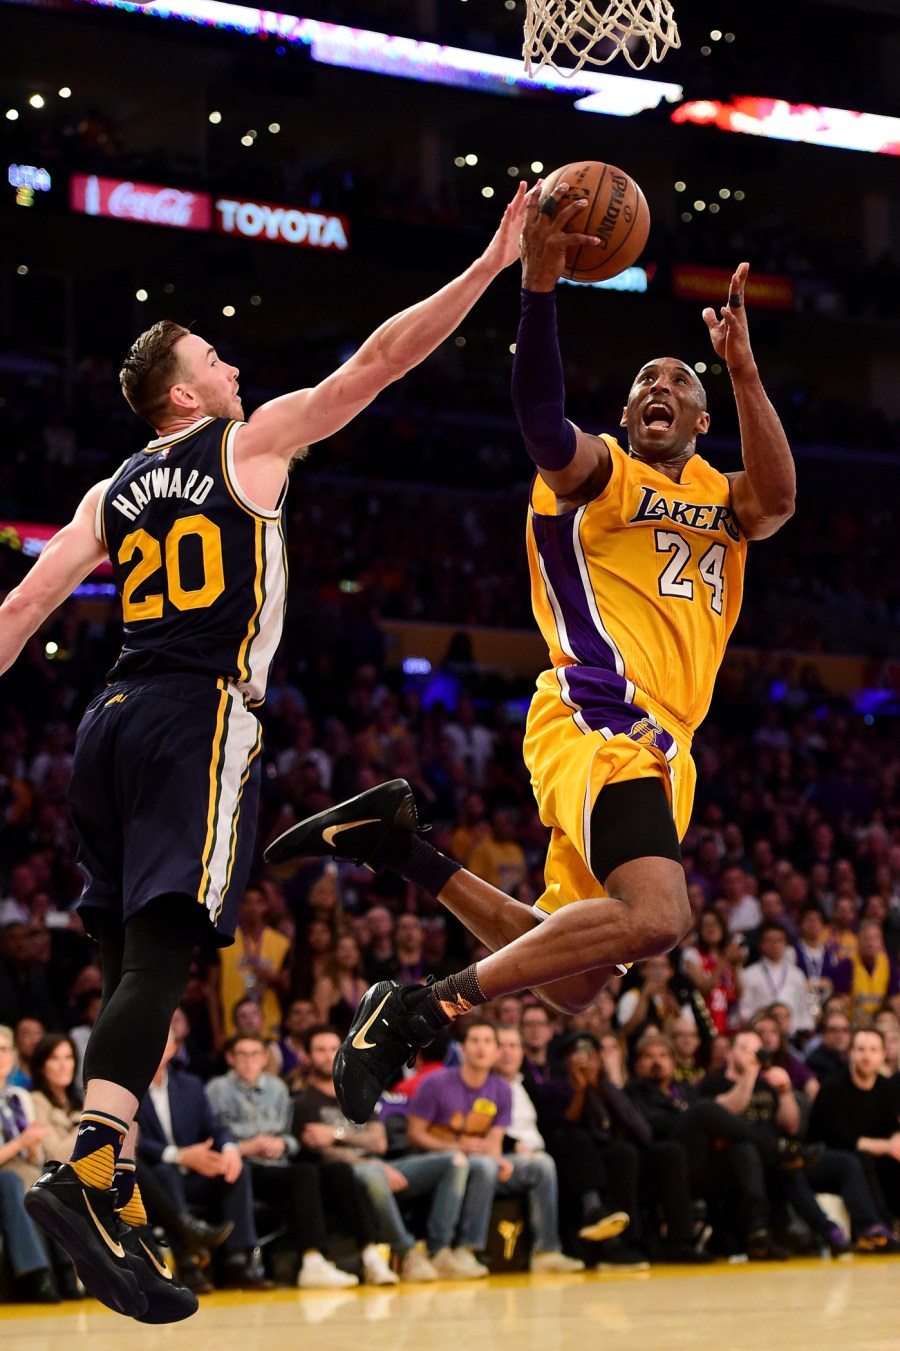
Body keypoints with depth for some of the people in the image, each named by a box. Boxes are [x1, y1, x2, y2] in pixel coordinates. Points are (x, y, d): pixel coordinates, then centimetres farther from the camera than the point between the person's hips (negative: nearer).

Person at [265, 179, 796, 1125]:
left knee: (569, 983, 9)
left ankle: (401, 847, 16)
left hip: (659, 743, 8)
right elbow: (544, 426, -18)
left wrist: (742, 368, -13)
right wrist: (539, 286, -30)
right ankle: (419, 1011, -25)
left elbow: (776, 500, -2)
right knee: (653, 915, -32)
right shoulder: (599, 472, 6)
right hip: (599, 718, -8)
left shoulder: (719, 499, 23)